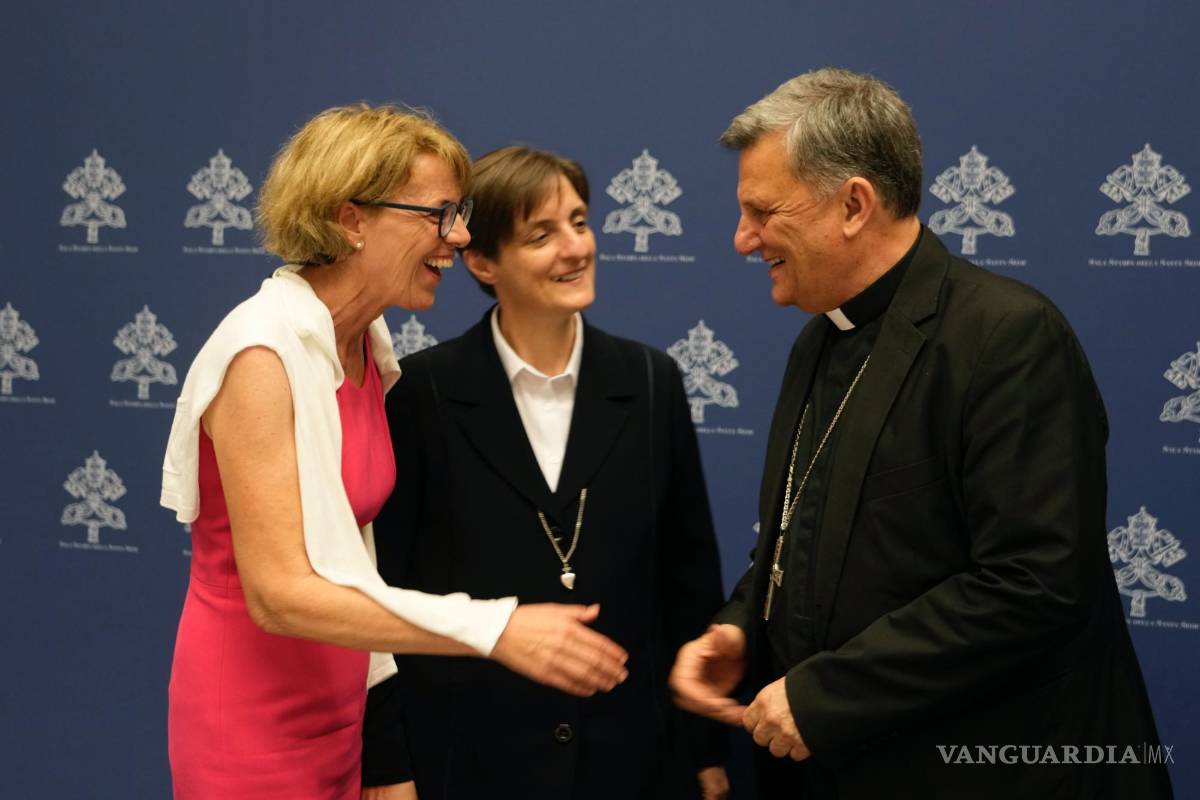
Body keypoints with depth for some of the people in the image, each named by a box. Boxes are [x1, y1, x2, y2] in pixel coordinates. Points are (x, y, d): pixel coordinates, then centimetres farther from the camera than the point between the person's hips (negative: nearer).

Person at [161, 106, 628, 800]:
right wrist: (495, 629, -30)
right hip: (255, 722, -7)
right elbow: (278, 592, -26)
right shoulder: (263, 354, -21)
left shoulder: (369, 344, 2)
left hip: (343, 705, 7)